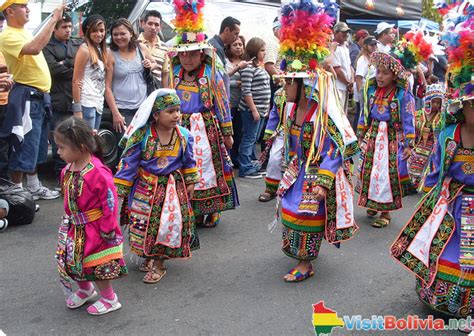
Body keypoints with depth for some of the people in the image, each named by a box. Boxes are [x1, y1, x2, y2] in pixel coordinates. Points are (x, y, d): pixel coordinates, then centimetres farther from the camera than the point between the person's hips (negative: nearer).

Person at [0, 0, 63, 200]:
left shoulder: (24, 32, 16)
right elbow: (34, 49, -32)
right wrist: (54, 19, -28)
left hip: (39, 96, 10)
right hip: (27, 97, -10)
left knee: (36, 147, 17)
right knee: (24, 147, -5)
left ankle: (34, 187, 30)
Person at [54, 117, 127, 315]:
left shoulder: (98, 172, -25)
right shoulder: (67, 170, 0)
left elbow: (110, 202, -22)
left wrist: (108, 229, -18)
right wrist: (68, 219, 15)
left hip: (95, 229, -7)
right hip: (75, 227, 8)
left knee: (97, 265, 4)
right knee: (72, 261, 15)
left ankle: (110, 299, 26)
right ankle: (85, 289, 42)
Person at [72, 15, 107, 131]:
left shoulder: (101, 51, 16)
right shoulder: (84, 49, -6)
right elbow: (76, 81, -10)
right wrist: (77, 110, -16)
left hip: (99, 104, 8)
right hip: (86, 104, -8)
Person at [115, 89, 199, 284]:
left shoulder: (184, 136, -8)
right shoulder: (141, 136, -16)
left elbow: (189, 162, 7)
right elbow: (128, 162, -10)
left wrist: (190, 183, 9)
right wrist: (120, 188, -9)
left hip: (173, 188, 1)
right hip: (146, 188, -1)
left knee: (168, 225, 3)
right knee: (144, 224, 6)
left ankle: (158, 264, 19)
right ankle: (148, 257, 31)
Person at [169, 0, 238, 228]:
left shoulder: (212, 75, -6)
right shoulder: (174, 75, 5)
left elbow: (222, 105, -2)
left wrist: (227, 133, -1)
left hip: (207, 130, -3)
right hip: (180, 130, 3)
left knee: (207, 168, 3)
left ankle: (210, 212, 19)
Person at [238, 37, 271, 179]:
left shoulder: (260, 66, 15)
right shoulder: (248, 68, -13)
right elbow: (246, 91, -18)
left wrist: (267, 107, 17)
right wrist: (254, 109, -20)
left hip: (261, 109, 9)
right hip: (251, 110, -9)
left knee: (254, 139, 14)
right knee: (249, 139, -4)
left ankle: (250, 164, 24)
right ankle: (245, 169, 2)